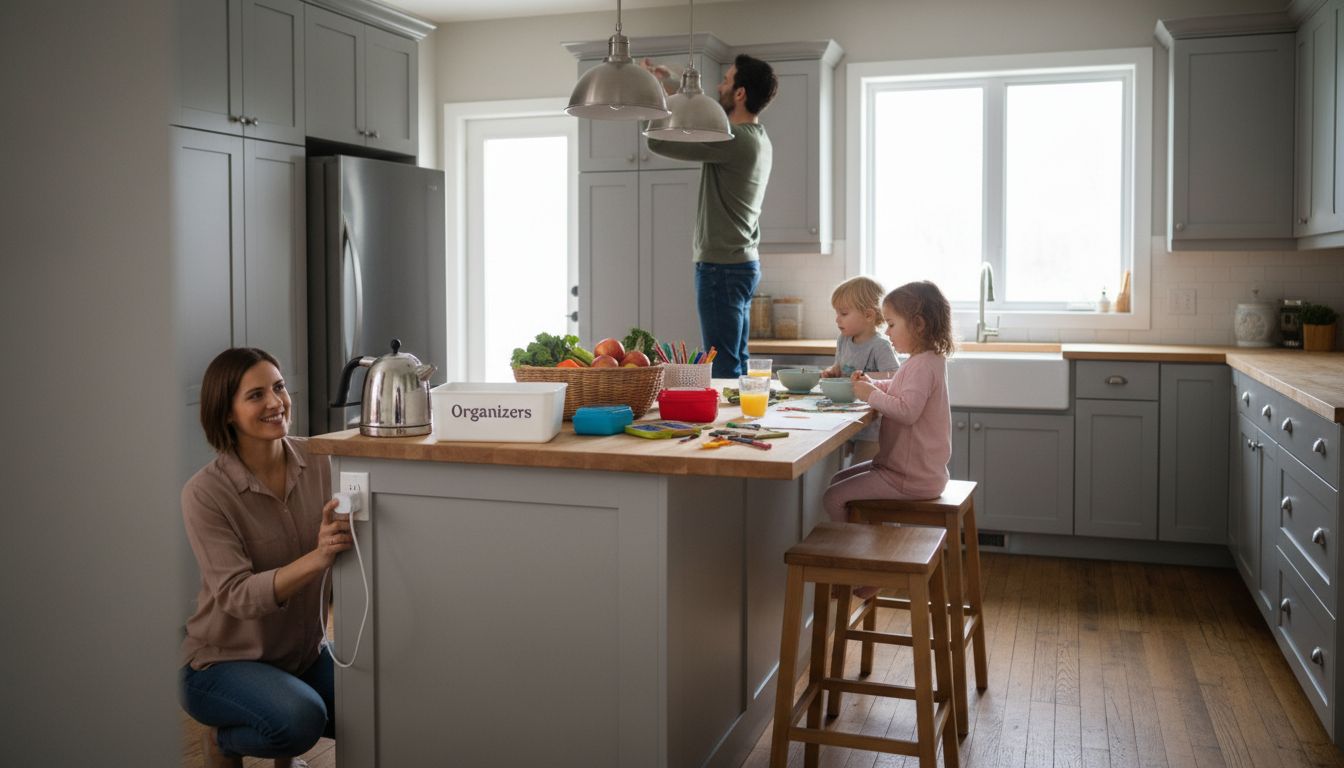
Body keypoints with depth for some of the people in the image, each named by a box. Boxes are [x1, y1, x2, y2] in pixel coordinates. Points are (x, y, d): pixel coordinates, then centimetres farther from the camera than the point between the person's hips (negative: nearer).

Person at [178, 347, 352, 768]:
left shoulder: (316, 460, -8)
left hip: (304, 652, 5)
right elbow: (236, 595, -25)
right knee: (301, 717, -31)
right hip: (223, 662, -5)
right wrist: (316, 559, -40)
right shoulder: (205, 493, -19)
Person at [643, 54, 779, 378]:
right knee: (736, 362, 13)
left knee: (723, 366, -7)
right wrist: (668, 86, 28)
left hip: (722, 267, -10)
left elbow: (658, 141, -16)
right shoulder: (757, 138, 11)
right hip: (744, 263, 10)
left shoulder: (735, 141, -18)